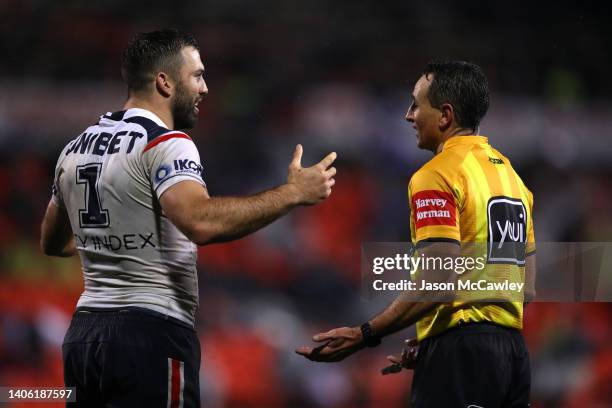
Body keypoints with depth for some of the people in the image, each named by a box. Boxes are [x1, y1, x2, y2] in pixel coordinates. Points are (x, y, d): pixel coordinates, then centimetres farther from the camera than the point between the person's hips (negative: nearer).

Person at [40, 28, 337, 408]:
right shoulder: (165, 143, -12)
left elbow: (52, 243, 26)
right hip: (149, 333, -8)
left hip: (84, 334, 8)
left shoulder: (77, 149, 14)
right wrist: (292, 193, -23)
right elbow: (202, 223, -30)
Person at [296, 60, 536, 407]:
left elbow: (438, 283, -18)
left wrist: (364, 336, -15)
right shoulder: (510, 173, 16)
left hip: (462, 352, -8)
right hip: (513, 349, 8)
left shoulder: (438, 175, -9)